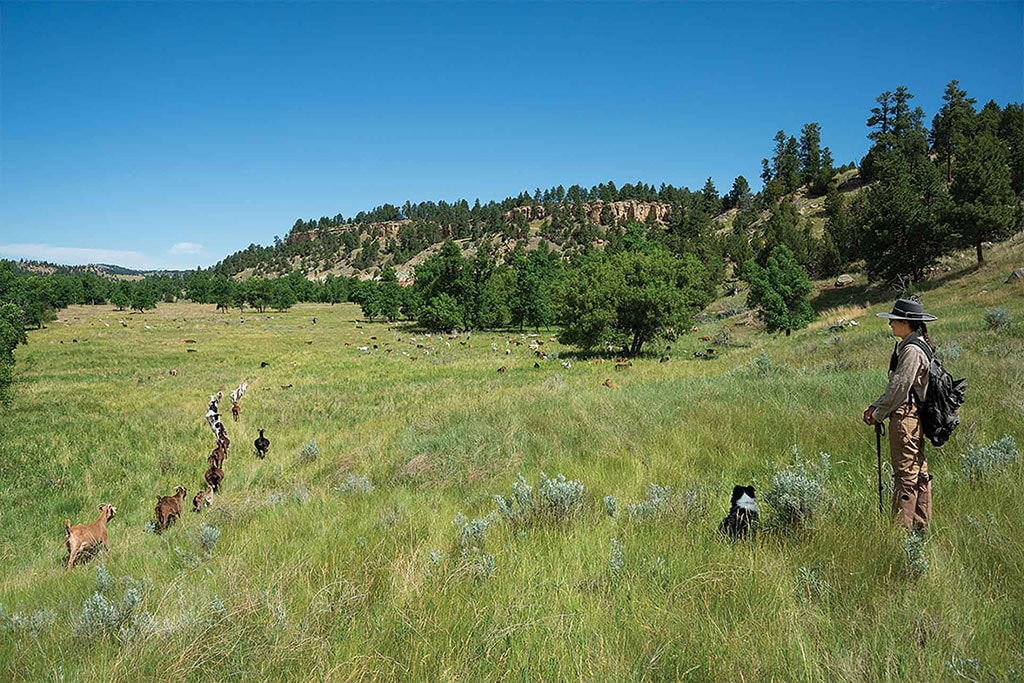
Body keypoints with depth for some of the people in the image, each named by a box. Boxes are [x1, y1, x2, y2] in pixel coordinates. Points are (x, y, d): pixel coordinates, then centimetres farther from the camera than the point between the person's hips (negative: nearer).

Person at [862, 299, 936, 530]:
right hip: (914, 417, 11)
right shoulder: (908, 346, 15)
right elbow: (895, 386, 19)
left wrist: (879, 415, -8)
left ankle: (902, 526, -1)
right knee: (919, 472, 14)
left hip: (906, 417, -11)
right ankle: (921, 524, 23)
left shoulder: (912, 350, -17)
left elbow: (900, 388, -18)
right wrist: (875, 406, 13)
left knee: (905, 474, -6)